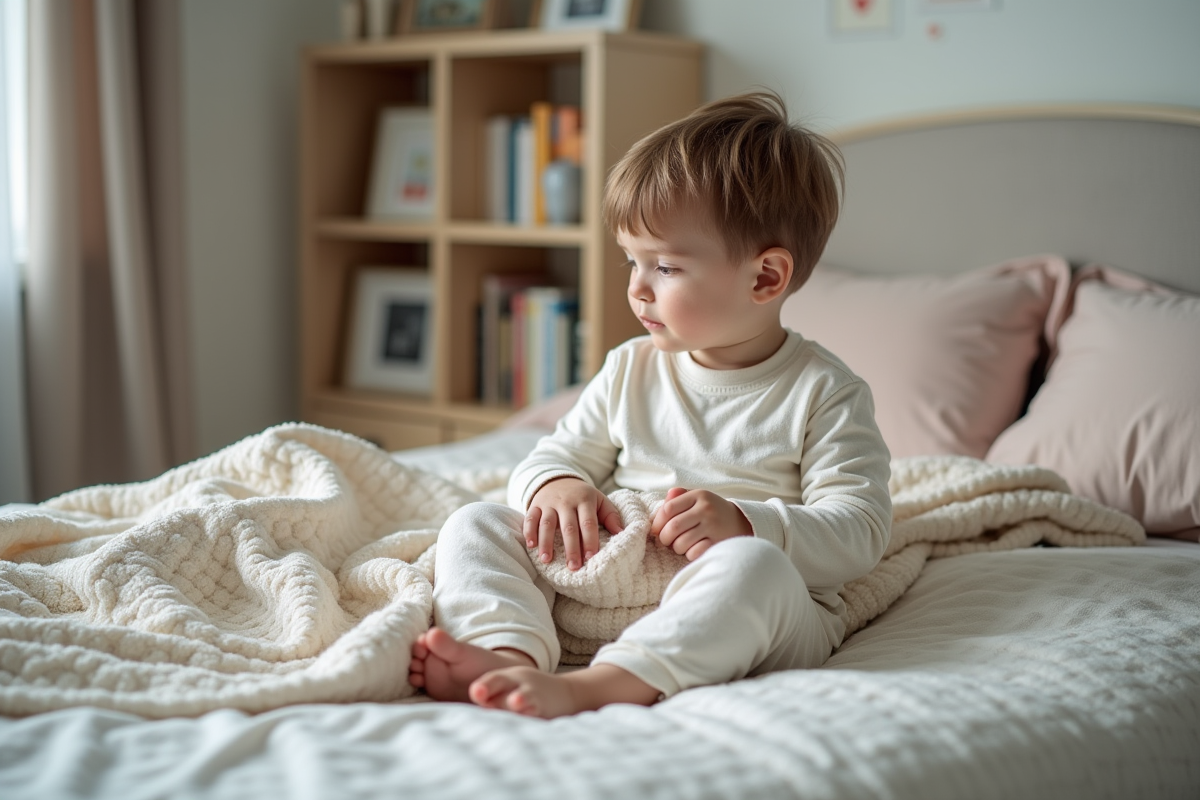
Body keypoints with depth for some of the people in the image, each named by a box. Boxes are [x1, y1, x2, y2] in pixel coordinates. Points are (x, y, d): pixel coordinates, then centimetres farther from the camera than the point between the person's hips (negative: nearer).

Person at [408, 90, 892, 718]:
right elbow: (556, 454, 18)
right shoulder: (630, 370, 13)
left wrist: (747, 525, -26)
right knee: (473, 524, -7)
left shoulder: (823, 392, -2)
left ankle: (584, 687, -51)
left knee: (753, 565, -38)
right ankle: (510, 651, -36)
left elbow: (861, 531, -9)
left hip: (750, 621, -4)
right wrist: (558, 486, -9)